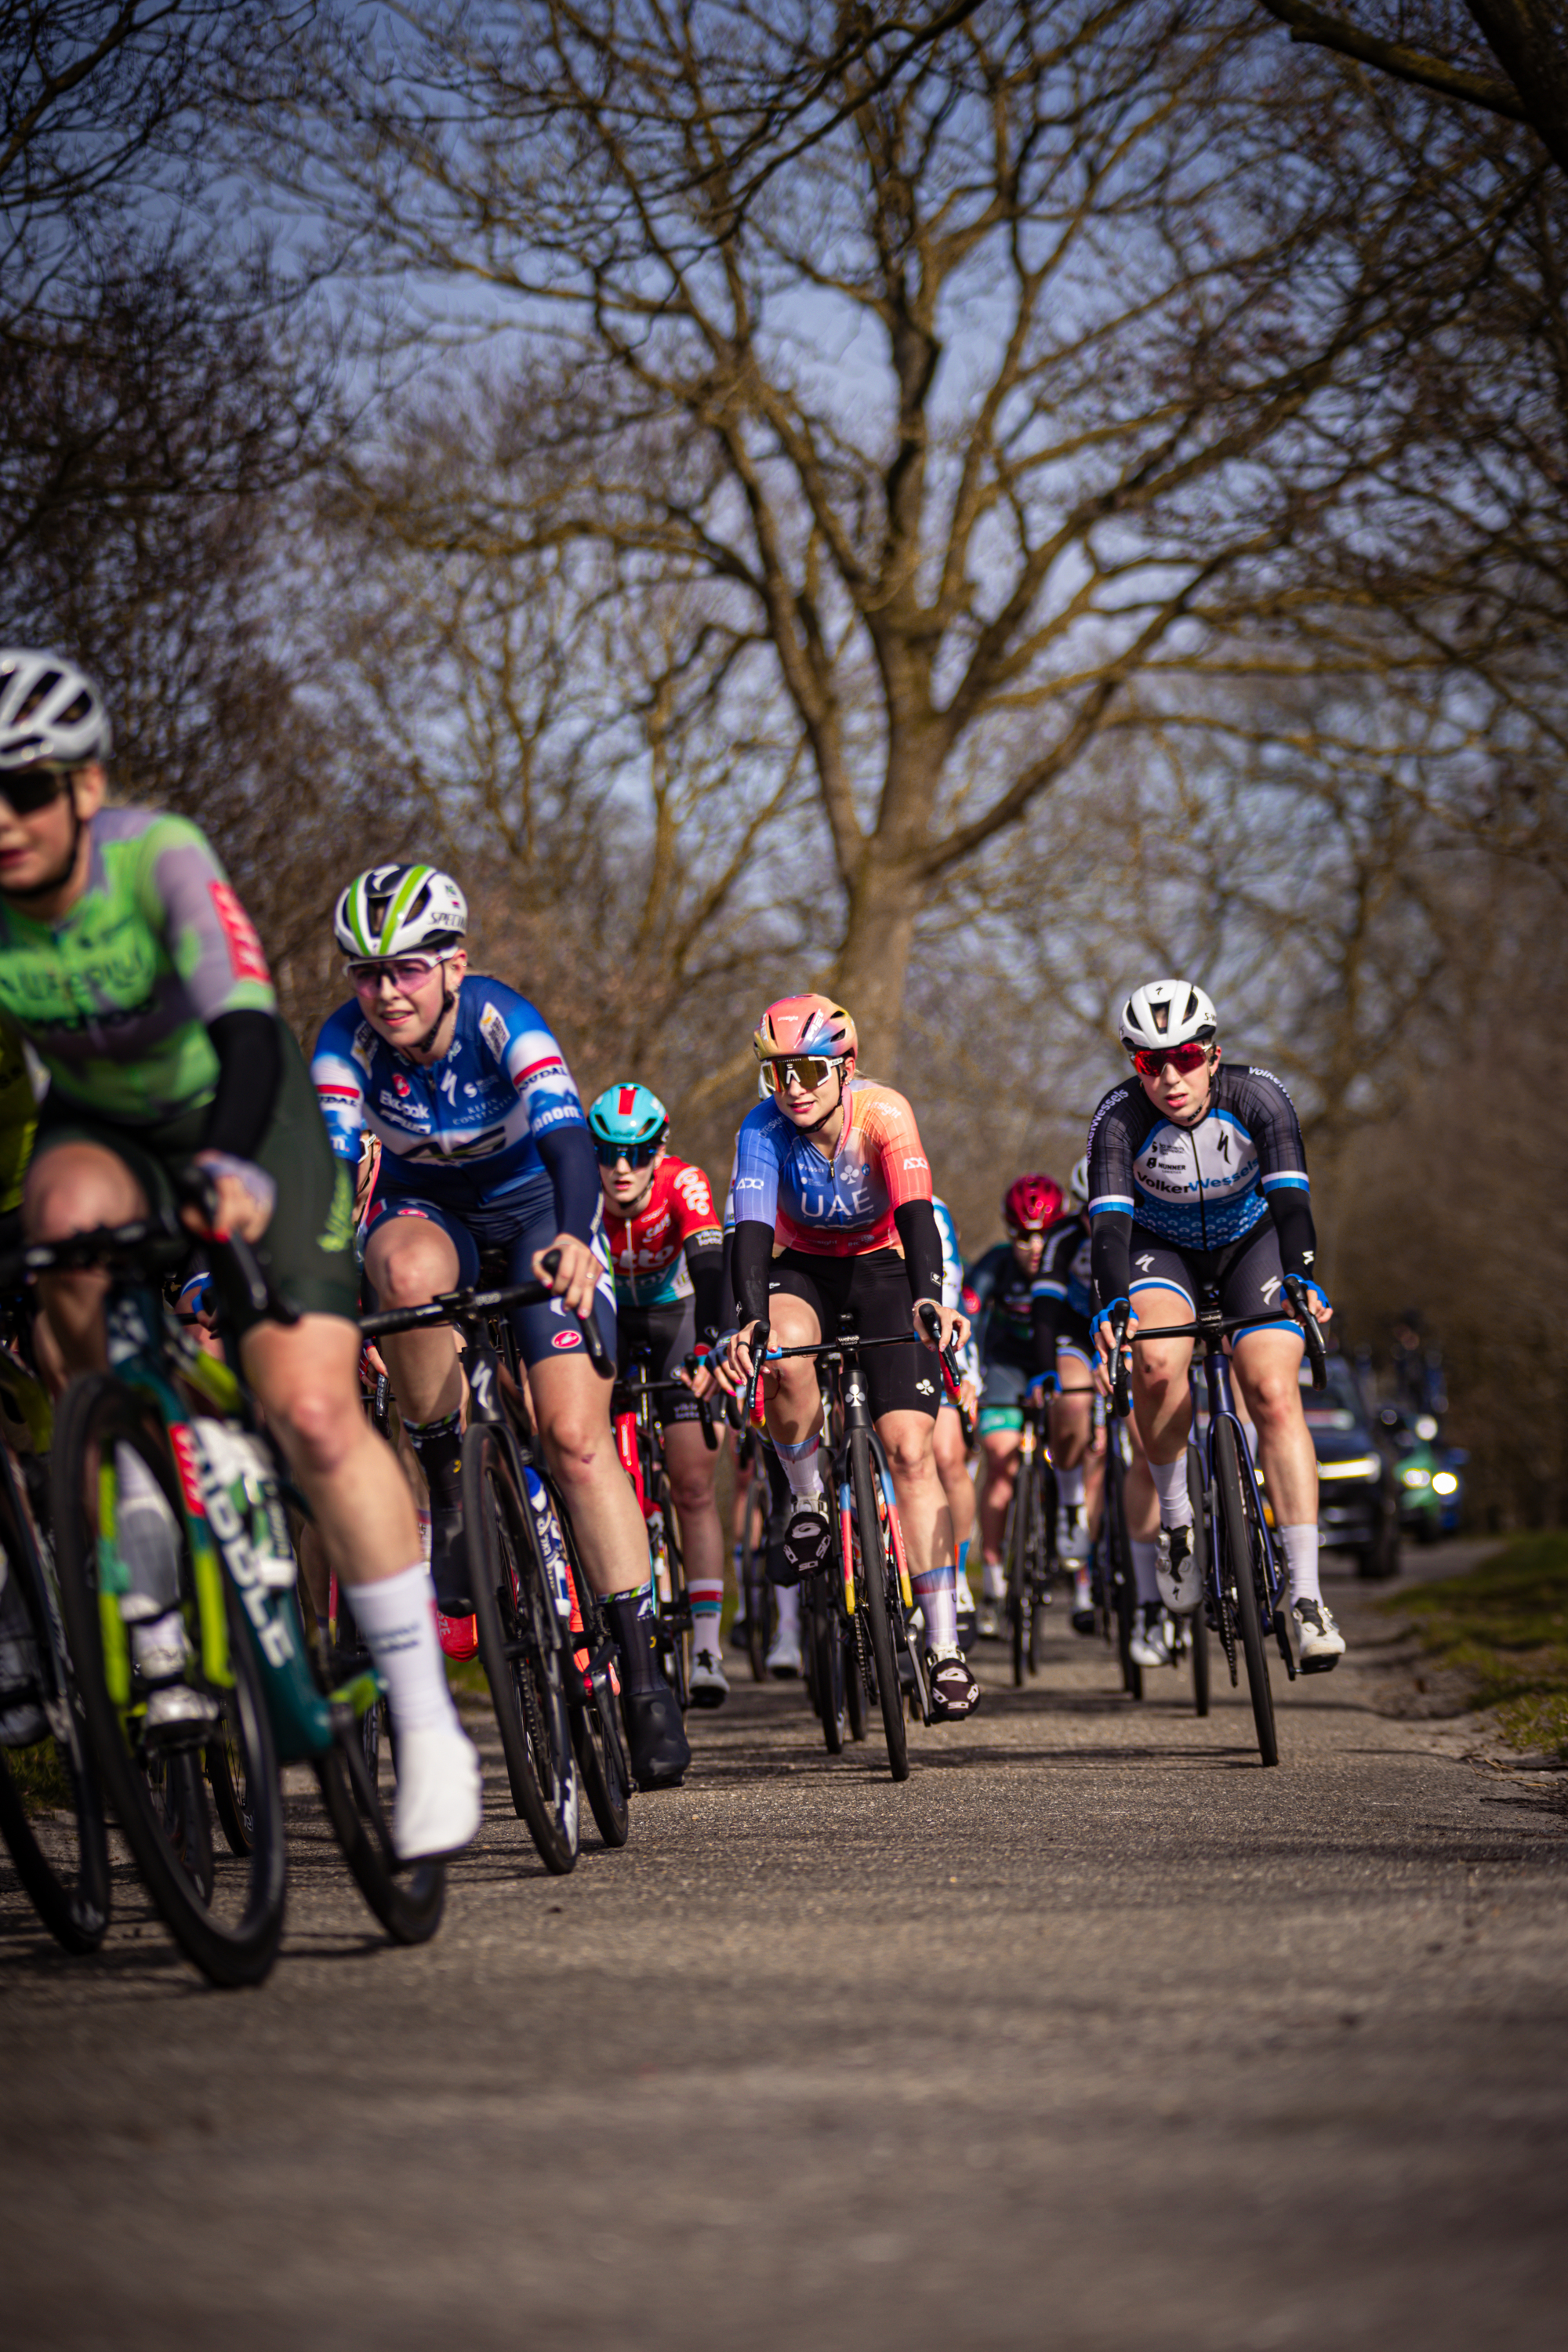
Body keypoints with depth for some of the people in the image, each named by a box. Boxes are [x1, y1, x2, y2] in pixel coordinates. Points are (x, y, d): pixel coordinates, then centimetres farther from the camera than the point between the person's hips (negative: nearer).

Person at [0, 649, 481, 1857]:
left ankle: (429, 1726, -6)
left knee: (313, 1409, -18)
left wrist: (236, 1168, -62)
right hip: (102, 1125, 3)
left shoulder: (162, 860, -29)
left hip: (241, 1120, -2)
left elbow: (247, 1028, -43)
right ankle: (156, 1580, -24)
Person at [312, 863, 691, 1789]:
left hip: (535, 1206, -2)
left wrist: (574, 1238, -64)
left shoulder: (503, 1022, -30)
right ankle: (450, 1492, -19)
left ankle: (643, 1669, -8)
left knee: (576, 1438, -15)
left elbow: (568, 1139, -44)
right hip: (426, 1207, 2)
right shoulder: (348, 1042, -24)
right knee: (409, 1269, -38)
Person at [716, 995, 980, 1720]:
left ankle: (944, 1647, -13)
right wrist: (749, 1321, -52)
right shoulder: (763, 1129, -23)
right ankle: (809, 1502, -9)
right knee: (784, 1358, -36)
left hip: (883, 1267, -1)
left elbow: (915, 1213, -37)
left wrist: (928, 1299, -55)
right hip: (803, 1270, 1)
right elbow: (751, 1229, -34)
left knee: (910, 1449, -15)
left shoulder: (884, 1113, -25)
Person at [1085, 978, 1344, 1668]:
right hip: (1162, 1248, 0)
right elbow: (1110, 1221, -35)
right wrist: (1112, 1306, -53)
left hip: (1250, 1242, 0)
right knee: (1157, 1363, -32)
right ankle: (1176, 1518, -7)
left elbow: (1290, 1198, -35)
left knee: (1274, 1393, -21)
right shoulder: (1119, 1118, -26)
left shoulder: (1258, 1097, -26)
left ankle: (1307, 1597, -21)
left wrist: (1303, 1280, -52)